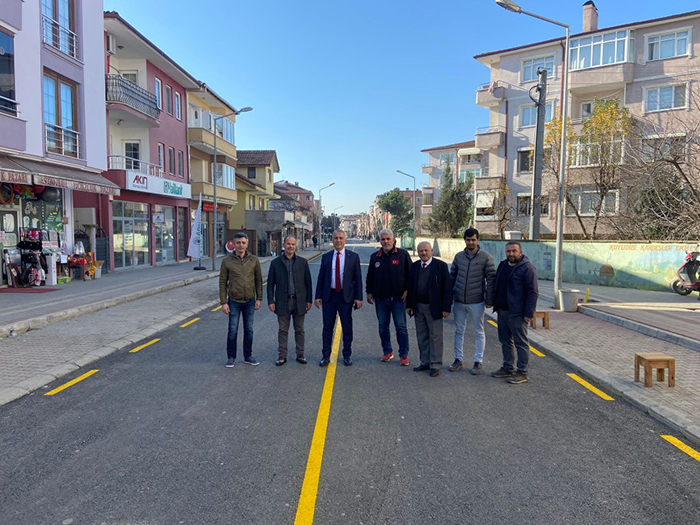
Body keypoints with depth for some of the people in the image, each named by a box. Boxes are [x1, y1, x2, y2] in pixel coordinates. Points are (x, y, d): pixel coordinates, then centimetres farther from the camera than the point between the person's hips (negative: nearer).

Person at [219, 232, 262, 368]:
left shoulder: (254, 260, -1)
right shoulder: (227, 261, -5)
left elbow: (258, 280, 4)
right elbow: (222, 282, -3)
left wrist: (259, 298, -1)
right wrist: (223, 302, -7)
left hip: (250, 301, 2)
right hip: (234, 301, -1)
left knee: (249, 330, 9)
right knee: (232, 330, 4)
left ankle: (248, 356, 22)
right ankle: (231, 358, 16)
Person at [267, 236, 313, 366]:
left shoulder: (303, 262, 3)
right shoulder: (275, 263, 1)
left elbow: (308, 282, 4)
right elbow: (270, 283, 2)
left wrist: (309, 300, 0)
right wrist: (270, 301, -4)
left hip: (299, 301, 1)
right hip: (283, 302, -1)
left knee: (299, 330, 10)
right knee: (283, 330, 7)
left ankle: (300, 354, 21)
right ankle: (282, 356, 16)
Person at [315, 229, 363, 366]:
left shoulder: (353, 256, 0)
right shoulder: (326, 257, 6)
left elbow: (358, 278, 0)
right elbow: (321, 278, 7)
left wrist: (358, 297, -6)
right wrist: (318, 296, 2)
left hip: (346, 297, -1)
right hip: (329, 296, 2)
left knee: (347, 328, 7)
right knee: (327, 327, 7)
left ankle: (347, 355, 21)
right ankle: (326, 356, 18)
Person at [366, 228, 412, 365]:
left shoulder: (403, 254, -2)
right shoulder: (375, 257, 8)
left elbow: (409, 274, -1)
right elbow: (370, 276, 14)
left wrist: (407, 290, -7)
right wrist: (369, 292, 9)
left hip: (398, 298, -3)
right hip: (380, 299, 4)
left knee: (401, 327, 1)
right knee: (383, 327, 10)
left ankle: (404, 355, 10)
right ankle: (387, 352, 24)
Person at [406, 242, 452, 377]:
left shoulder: (441, 265, -8)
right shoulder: (415, 266, 6)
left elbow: (447, 288, -10)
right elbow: (411, 286, 10)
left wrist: (446, 307, -14)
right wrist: (409, 305, 5)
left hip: (433, 307, -5)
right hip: (418, 307, 5)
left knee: (435, 337, 3)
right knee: (421, 336, 14)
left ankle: (435, 365, 12)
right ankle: (425, 362, 26)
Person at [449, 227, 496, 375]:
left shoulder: (486, 257, -6)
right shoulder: (459, 256, 5)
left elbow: (491, 279, -6)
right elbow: (452, 276, 10)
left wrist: (489, 300, -8)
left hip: (476, 302, -4)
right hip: (459, 301, 4)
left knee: (479, 332, 7)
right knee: (459, 331, 12)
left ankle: (478, 362, 15)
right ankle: (458, 359, 22)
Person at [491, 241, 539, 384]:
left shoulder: (527, 268, -13)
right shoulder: (502, 265, 12)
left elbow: (533, 292, -16)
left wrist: (529, 313, -19)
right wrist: (496, 305, 17)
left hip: (517, 313, -8)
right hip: (502, 311, 8)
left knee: (521, 343, 1)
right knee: (505, 341, 16)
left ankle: (522, 373, 10)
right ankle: (508, 368, 28)